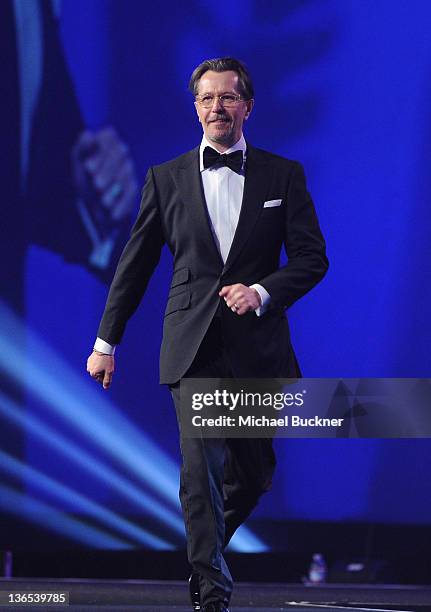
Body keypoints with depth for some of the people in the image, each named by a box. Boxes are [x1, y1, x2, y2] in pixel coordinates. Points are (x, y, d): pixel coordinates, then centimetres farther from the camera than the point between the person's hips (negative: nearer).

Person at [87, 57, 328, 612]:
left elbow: (312, 257, 5)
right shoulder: (166, 179, 7)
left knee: (255, 472, 9)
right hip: (193, 346, -1)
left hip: (257, 346, 1)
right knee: (202, 466, -13)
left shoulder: (283, 175, 7)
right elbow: (134, 265, 11)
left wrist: (263, 291, -13)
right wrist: (106, 342, 11)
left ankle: (205, 552, 35)